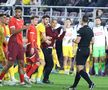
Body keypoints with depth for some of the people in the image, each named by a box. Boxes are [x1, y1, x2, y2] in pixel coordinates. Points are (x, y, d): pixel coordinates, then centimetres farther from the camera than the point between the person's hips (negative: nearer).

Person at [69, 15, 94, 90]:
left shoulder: (81, 30, -15)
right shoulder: (90, 30, 7)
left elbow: (77, 41, -17)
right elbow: (92, 41, 12)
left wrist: (73, 40, 4)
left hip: (81, 50, -8)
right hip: (87, 50, 8)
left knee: (80, 69, -8)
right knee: (80, 68, 14)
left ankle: (90, 83, -22)